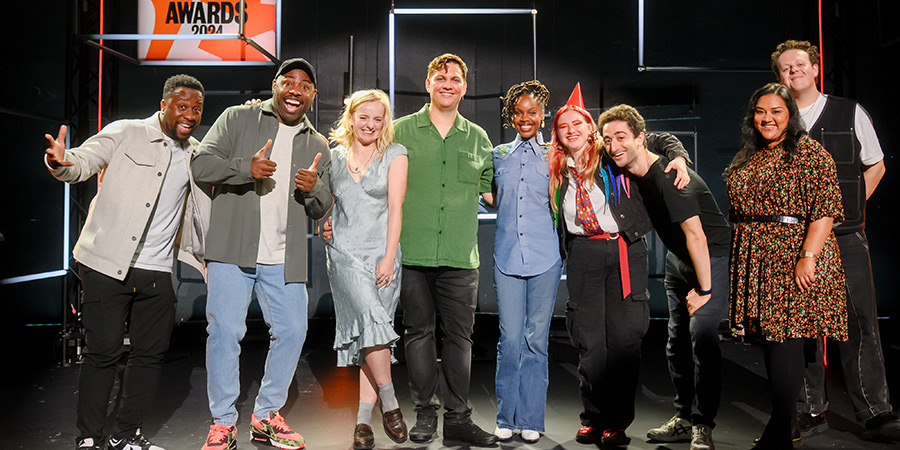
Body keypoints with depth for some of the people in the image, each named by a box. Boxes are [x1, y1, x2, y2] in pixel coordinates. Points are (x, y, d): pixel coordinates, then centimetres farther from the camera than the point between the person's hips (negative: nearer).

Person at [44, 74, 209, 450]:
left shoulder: (196, 155, 13)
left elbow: (203, 214, 23)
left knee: (151, 352, 7)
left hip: (157, 272, 5)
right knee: (103, 351, -2)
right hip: (107, 265, -5)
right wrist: (61, 163, -32)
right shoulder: (125, 133, -1)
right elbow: (83, 162, -13)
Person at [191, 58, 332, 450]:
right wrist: (246, 168, -19)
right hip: (233, 249, -3)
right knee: (225, 331, -4)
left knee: (292, 331, 3)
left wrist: (314, 189, -7)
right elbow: (201, 164, -3)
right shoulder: (237, 119, 6)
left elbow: (320, 210, 16)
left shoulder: (318, 146, 15)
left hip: (284, 258, 4)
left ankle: (266, 415, 22)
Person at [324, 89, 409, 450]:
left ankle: (364, 419, 4)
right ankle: (389, 403, -9)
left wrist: (389, 257, -7)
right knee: (371, 317, -21)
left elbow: (395, 208, 0)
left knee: (371, 331, -3)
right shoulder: (334, 157, 13)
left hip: (381, 251, 0)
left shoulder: (394, 155, 6)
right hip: (345, 252, 1)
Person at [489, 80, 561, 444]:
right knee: (510, 340, 0)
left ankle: (530, 419, 16)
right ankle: (507, 418, 14)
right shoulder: (499, 155, 13)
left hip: (545, 256, -1)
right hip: (507, 255, 1)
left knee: (536, 340, 4)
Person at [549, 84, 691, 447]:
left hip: (625, 250, -2)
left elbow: (661, 141, 12)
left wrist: (679, 158, -4)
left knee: (624, 338, -3)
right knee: (589, 341, 2)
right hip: (581, 255, 2)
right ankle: (593, 419, 17)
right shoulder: (556, 170, 12)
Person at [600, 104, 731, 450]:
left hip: (711, 256, -8)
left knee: (702, 333, -19)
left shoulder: (668, 177, -28)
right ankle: (684, 419, 21)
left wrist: (704, 289, -23)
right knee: (677, 339, 10)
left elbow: (696, 235, -29)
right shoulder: (631, 173, -3)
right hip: (678, 257, 8)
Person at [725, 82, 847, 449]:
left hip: (793, 258, -6)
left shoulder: (809, 153, -4)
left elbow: (824, 211, -13)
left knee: (787, 339, -7)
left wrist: (808, 257, -21)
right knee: (771, 335, 10)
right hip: (754, 262, 7)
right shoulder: (746, 158, 16)